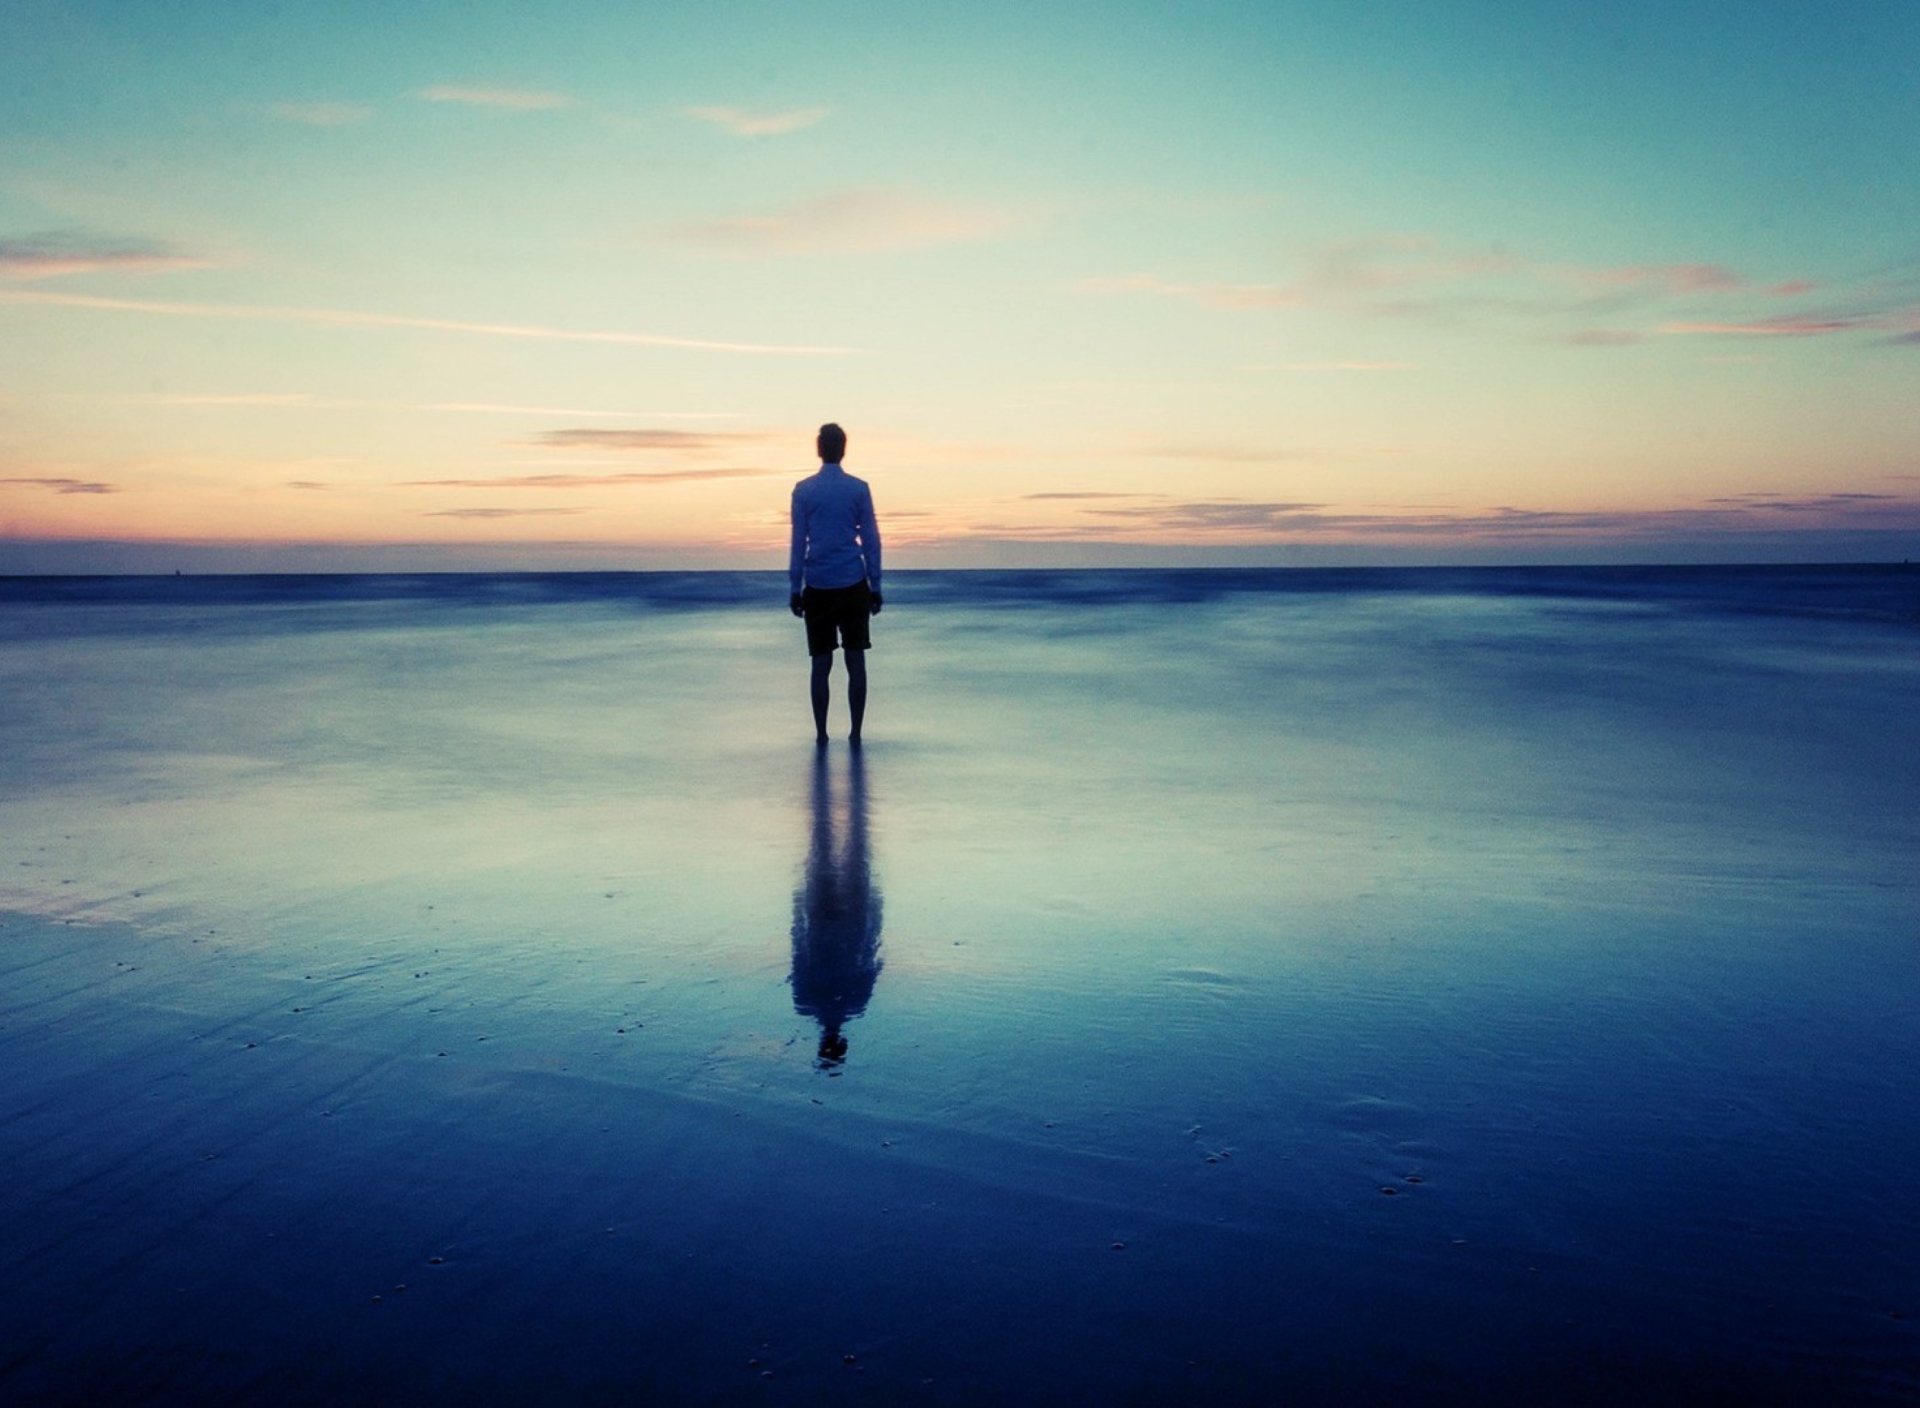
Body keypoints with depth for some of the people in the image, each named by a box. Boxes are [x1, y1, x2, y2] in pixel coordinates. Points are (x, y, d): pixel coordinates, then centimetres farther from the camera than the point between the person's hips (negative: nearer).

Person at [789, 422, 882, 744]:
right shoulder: (859, 489, 2)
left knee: (821, 663, 6)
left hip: (817, 588, 0)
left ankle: (821, 733, 7)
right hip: (853, 585, 0)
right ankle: (855, 733, 4)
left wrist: (794, 590, 5)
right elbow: (870, 540, 3)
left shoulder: (803, 491, 1)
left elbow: (798, 542, 1)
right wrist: (875, 587, 8)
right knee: (856, 661, 4)